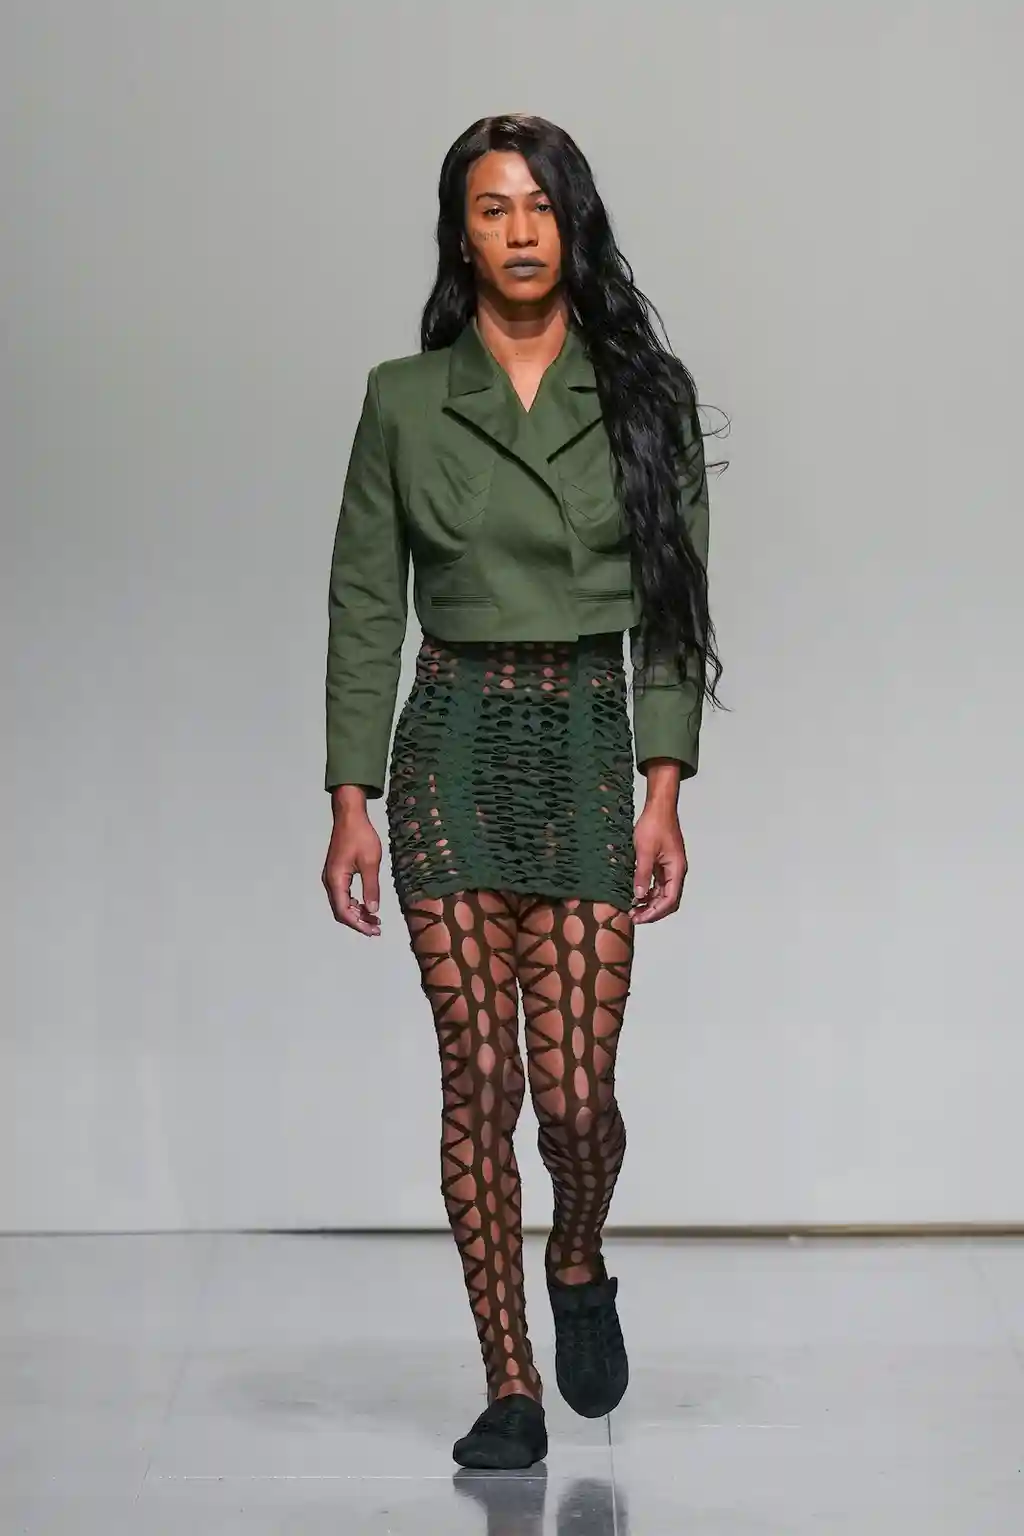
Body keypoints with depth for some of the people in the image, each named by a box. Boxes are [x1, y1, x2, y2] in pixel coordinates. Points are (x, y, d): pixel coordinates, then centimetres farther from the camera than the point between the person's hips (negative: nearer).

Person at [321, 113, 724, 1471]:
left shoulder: (643, 394, 4)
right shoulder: (404, 401, 4)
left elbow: (672, 602, 2)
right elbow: (364, 608, 4)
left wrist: (665, 791, -7)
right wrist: (350, 800, -3)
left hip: (589, 745, 0)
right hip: (451, 746, 0)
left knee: (574, 1088, -5)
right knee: (479, 1077, 0)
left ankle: (579, 1268, 29)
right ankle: (510, 1386, 13)